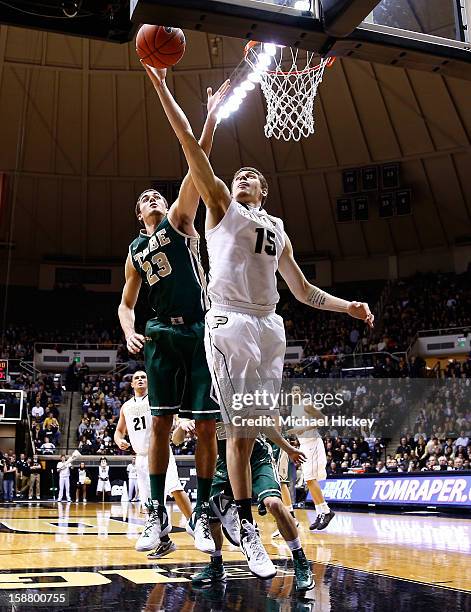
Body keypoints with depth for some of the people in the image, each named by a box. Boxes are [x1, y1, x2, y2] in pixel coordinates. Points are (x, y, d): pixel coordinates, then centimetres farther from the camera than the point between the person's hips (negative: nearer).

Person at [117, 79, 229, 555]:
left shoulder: (179, 221, 9)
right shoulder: (134, 252, 18)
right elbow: (125, 304, 20)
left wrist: (212, 115, -13)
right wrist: (129, 333, -3)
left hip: (201, 330, -2)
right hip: (161, 335, 3)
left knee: (206, 426, -3)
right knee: (160, 424, -2)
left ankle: (201, 513, 6)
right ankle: (158, 514, 6)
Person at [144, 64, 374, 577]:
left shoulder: (278, 230, 24)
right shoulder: (221, 204, 12)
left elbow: (303, 291, 26)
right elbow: (192, 147, 2)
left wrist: (346, 306, 11)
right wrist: (162, 90, -4)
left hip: (269, 327, 4)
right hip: (228, 324, -4)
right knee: (240, 429, -5)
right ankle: (246, 525, 2)